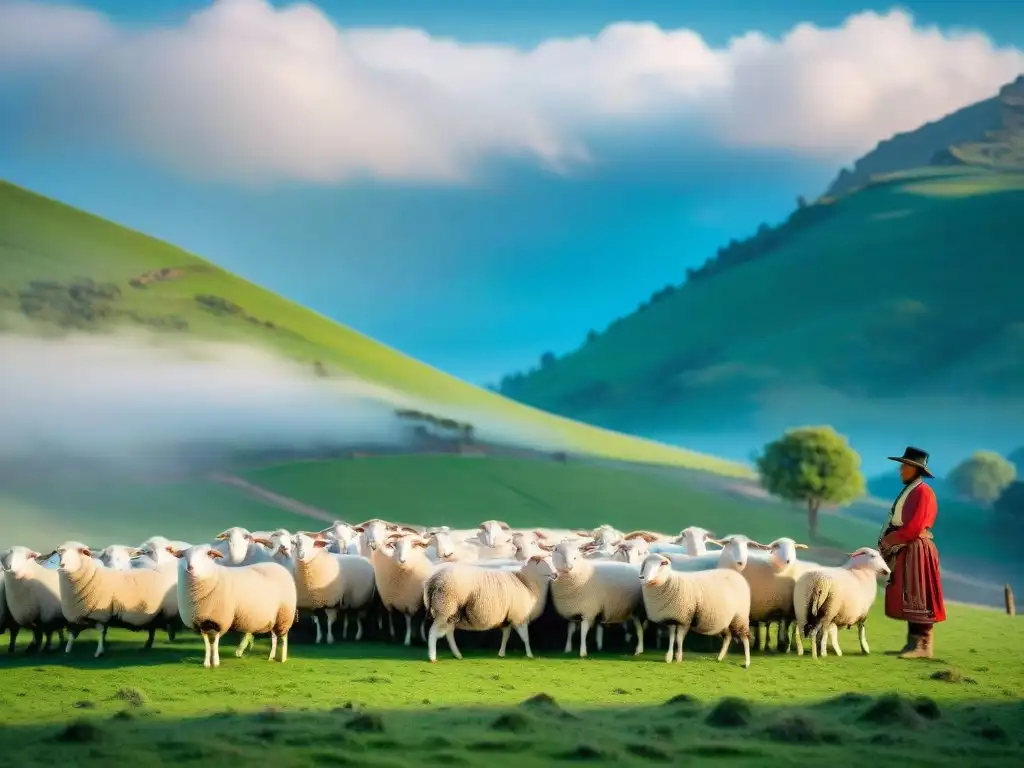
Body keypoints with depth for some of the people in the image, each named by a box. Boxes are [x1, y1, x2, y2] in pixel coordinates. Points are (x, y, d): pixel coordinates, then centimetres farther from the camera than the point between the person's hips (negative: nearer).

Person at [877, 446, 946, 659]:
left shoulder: (923, 492, -10)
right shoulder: (908, 491, 20)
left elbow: (915, 527, -19)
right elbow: (897, 523, 19)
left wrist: (890, 540, -13)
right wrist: (888, 541, 3)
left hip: (917, 551, -10)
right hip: (904, 551, 10)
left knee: (916, 598, -10)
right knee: (907, 599, 9)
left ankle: (923, 645, -10)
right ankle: (914, 642, 13)